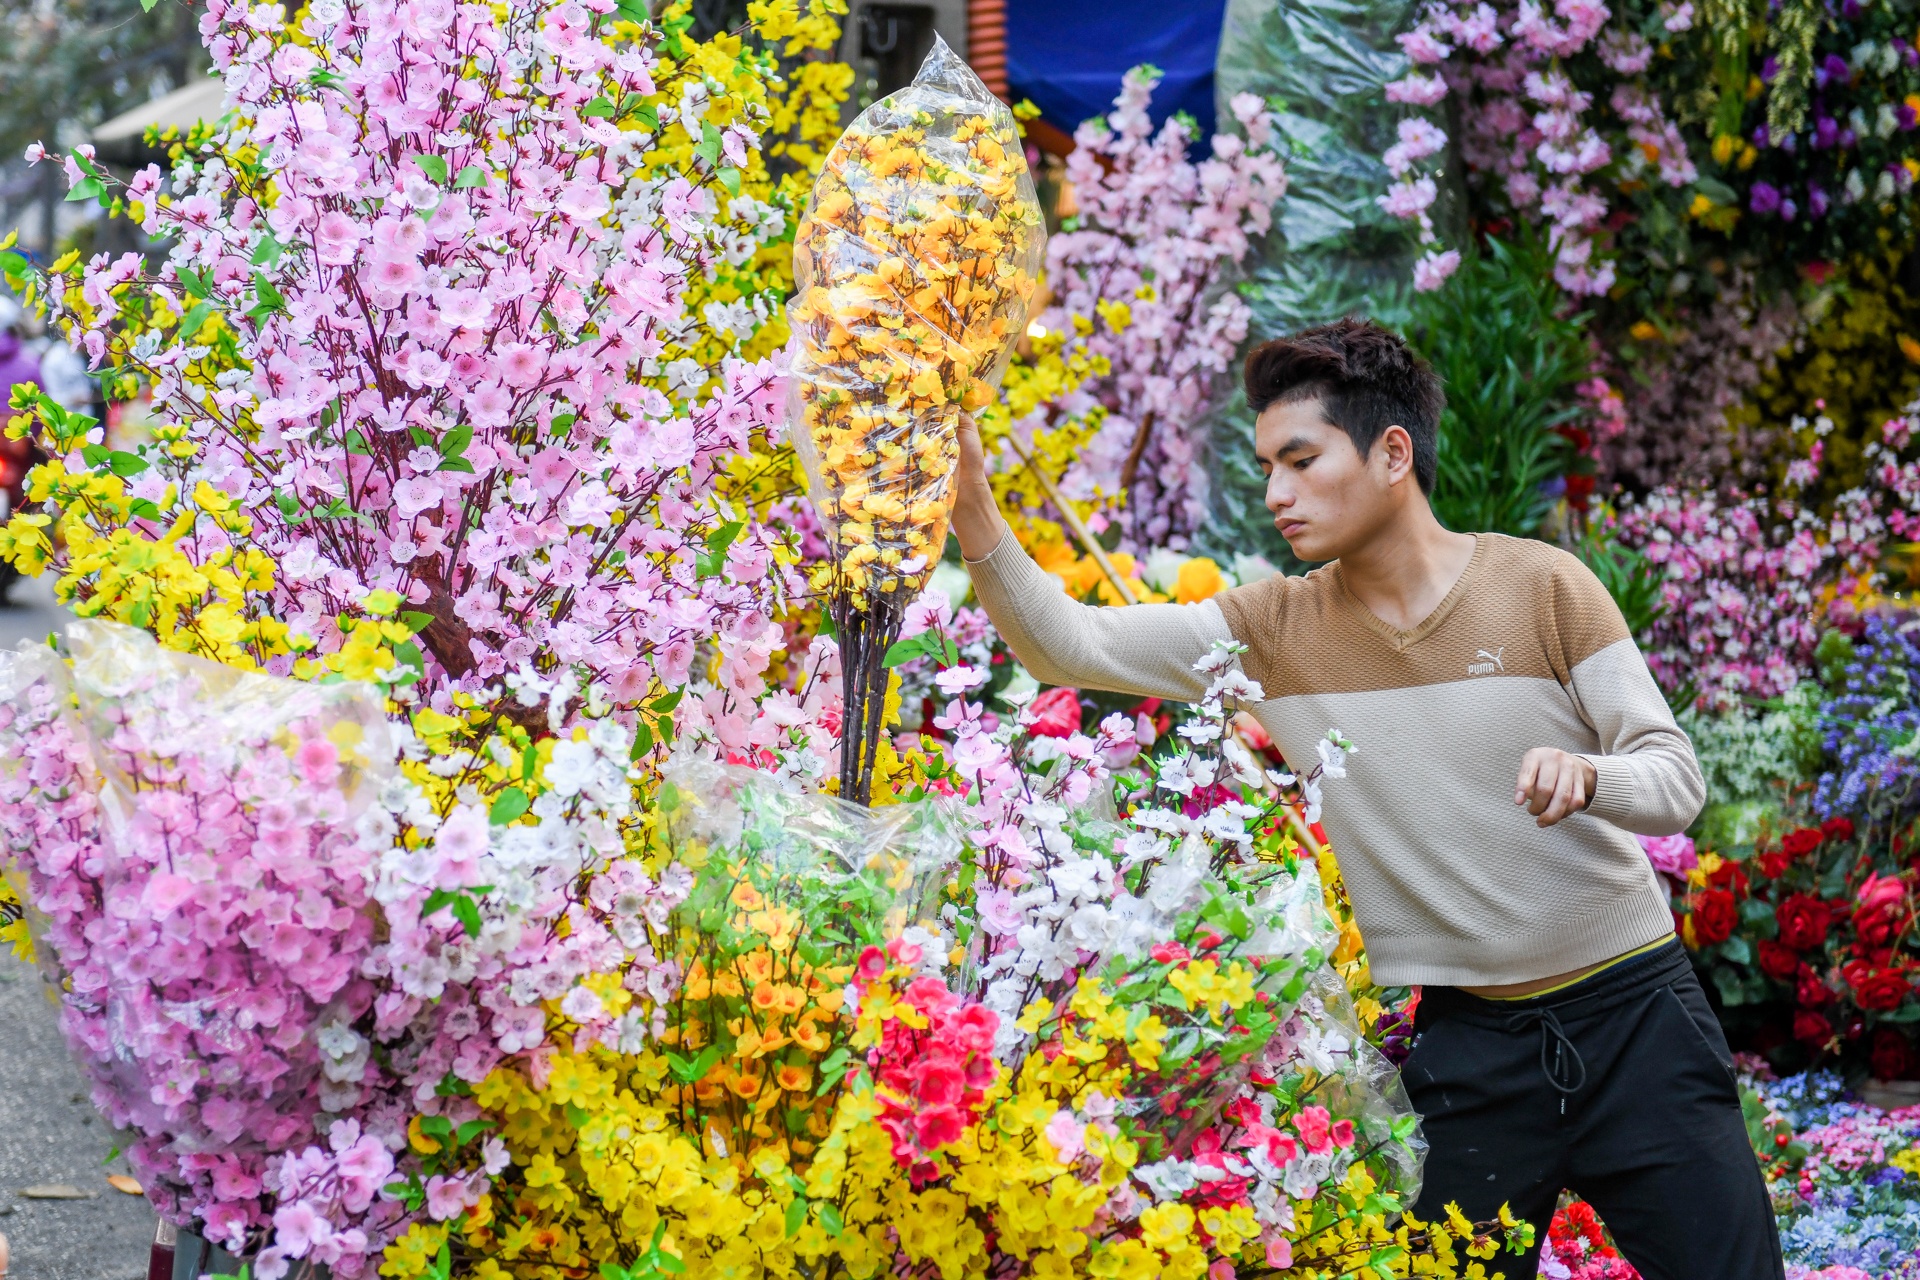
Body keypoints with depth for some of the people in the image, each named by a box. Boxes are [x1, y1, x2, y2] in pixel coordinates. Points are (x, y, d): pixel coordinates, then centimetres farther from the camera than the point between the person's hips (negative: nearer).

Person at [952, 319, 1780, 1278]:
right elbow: (1070, 647, -7)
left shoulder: (1540, 586, -6)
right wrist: (974, 519, -22)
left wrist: (1585, 776, -30)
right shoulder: (1275, 630, 0)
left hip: (1631, 1013, -1)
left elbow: (1677, 783, -8)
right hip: (1464, 1045, 1)